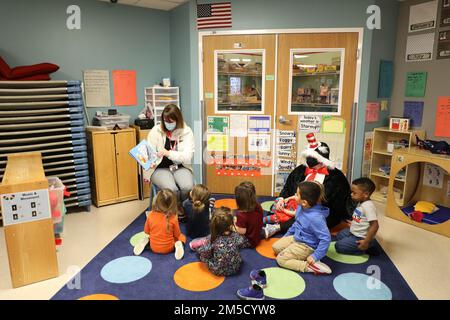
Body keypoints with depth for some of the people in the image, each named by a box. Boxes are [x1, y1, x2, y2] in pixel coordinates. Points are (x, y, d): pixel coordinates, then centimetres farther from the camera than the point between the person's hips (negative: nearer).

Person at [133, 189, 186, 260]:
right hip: (168, 249, -3)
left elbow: (146, 231, -1)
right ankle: (178, 244, -8)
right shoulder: (173, 218, -22)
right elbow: (177, 235, -8)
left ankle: (145, 241, 5)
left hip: (154, 248, 3)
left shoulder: (150, 215, -16)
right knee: (182, 236, 23)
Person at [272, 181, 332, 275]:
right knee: (276, 247, 12)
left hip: (306, 246, -9)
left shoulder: (315, 218, -35)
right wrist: (288, 234, 21)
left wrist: (316, 256, -29)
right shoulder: (301, 207, -10)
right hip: (296, 238, 9)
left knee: (281, 259, -13)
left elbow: (326, 238, -31)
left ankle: (310, 267, -14)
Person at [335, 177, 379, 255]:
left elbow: (374, 226, -32)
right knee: (339, 236, 26)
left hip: (360, 238, -10)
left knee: (339, 246, -9)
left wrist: (366, 242, -29)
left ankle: (364, 248, -1)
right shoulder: (361, 203, 1)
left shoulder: (368, 206, -29)